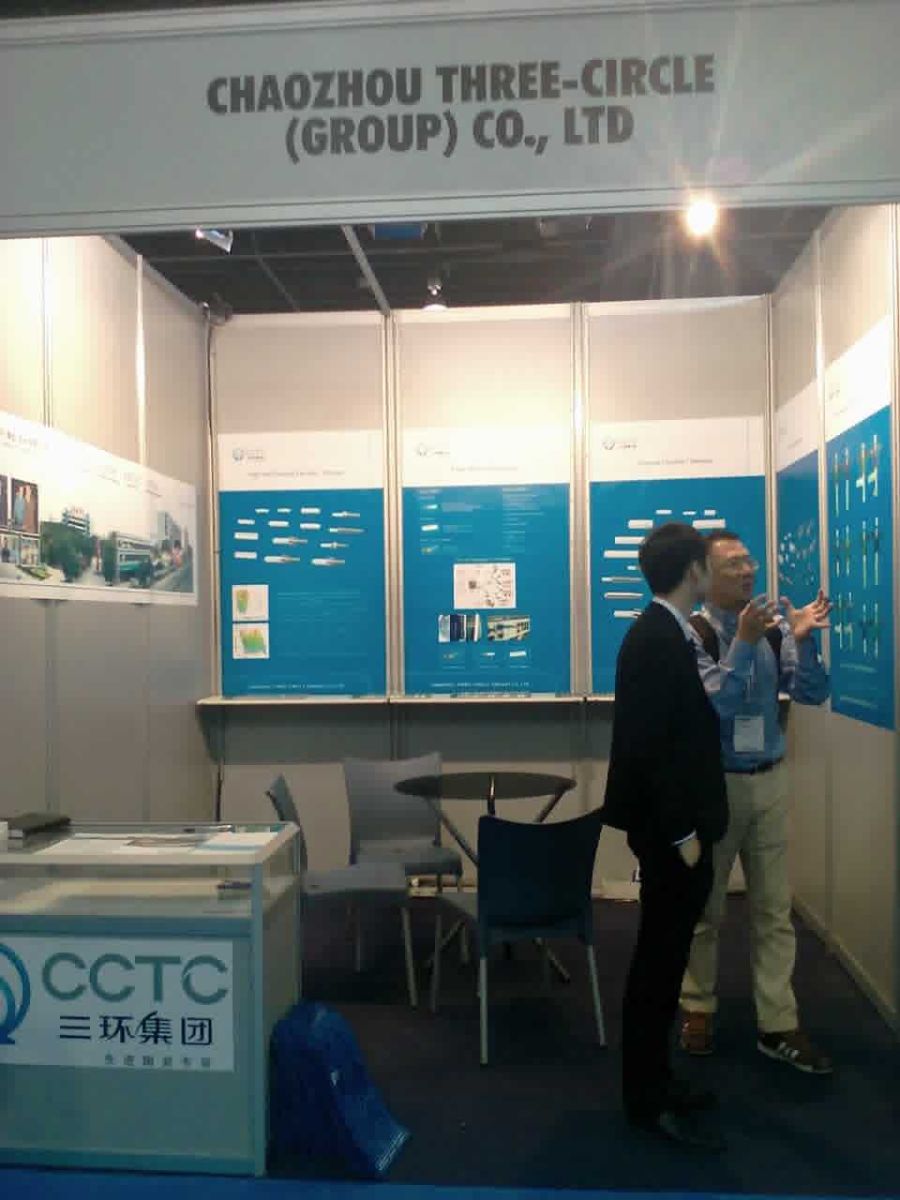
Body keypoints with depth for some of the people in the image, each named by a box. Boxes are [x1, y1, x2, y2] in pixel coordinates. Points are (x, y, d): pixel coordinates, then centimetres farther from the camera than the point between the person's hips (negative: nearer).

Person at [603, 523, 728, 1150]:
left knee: (663, 955, 18)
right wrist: (682, 833, -20)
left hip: (672, 823, 10)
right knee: (661, 958, 2)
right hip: (669, 829, -10)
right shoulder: (658, 640, -20)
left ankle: (653, 1079, 31)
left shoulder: (663, 633, 10)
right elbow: (649, 745, -23)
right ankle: (649, 1100, 16)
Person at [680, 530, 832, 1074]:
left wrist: (804, 640, -20)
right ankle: (698, 1009, 29)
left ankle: (778, 1025, 21)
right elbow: (716, 704, -22)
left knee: (775, 908, 10)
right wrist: (744, 643, -30)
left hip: (770, 781, 4)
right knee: (705, 906, 11)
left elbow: (814, 693, -4)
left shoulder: (773, 627, -1)